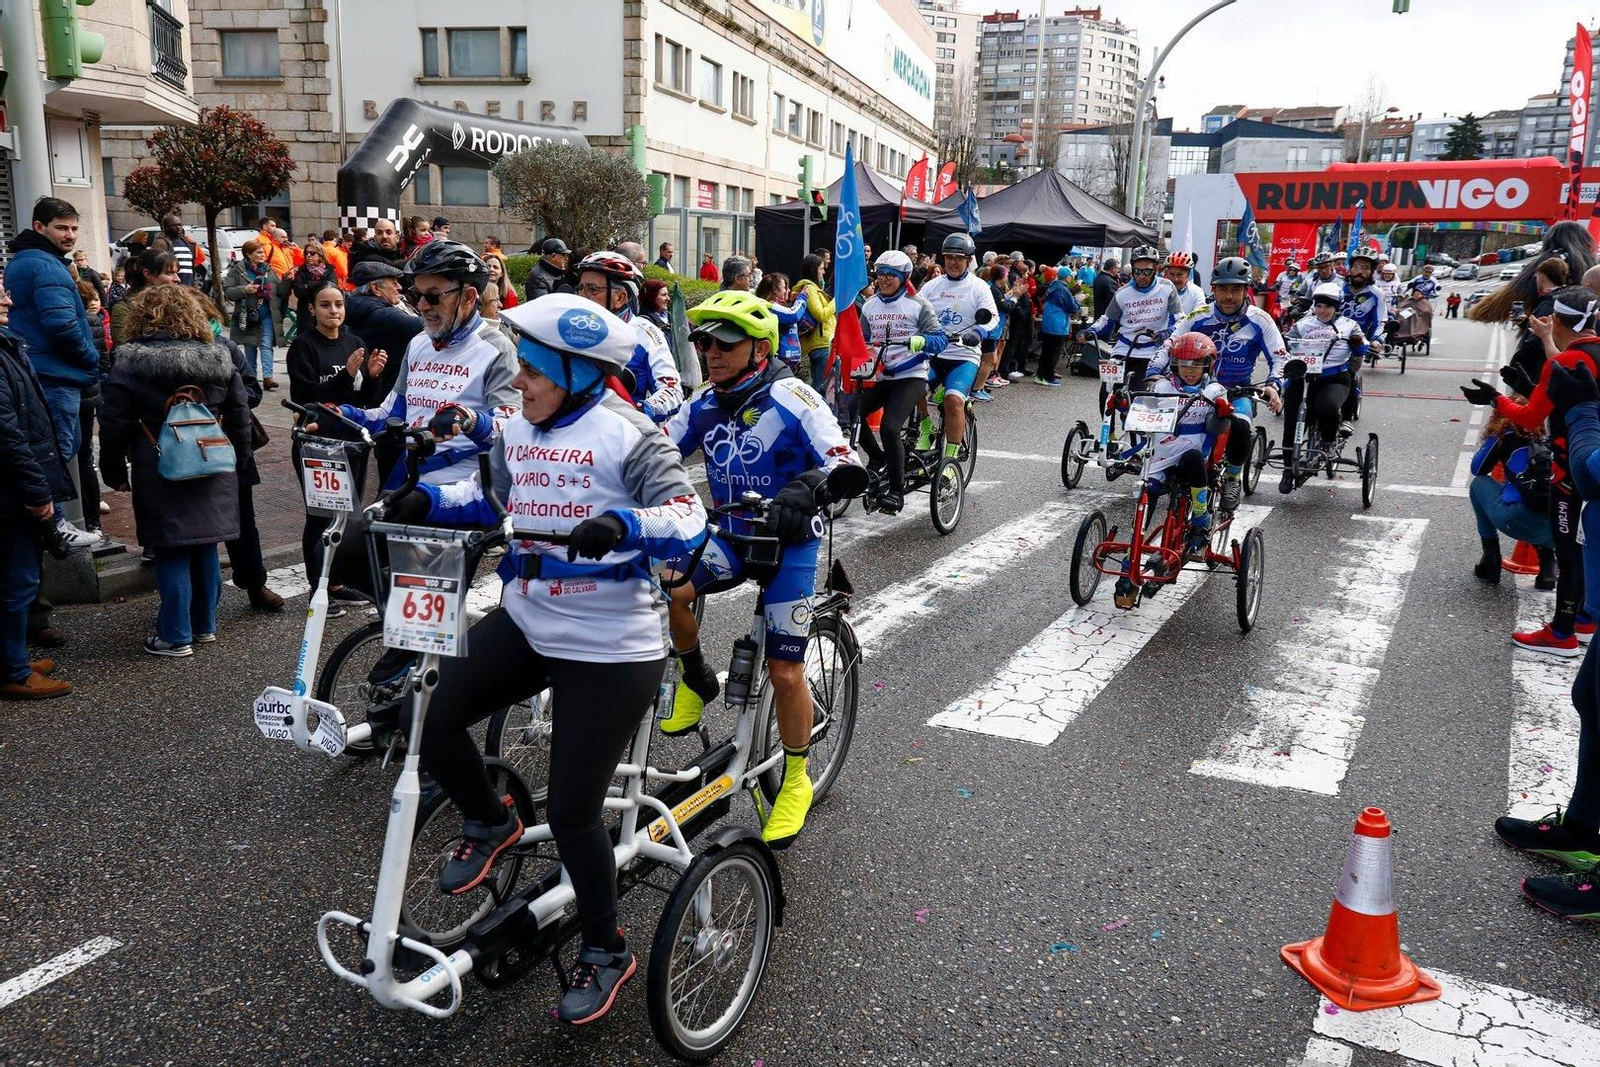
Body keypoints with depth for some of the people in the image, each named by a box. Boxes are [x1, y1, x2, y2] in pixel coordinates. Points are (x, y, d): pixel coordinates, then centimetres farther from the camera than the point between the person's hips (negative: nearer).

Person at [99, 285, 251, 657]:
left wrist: (115, 472, 6)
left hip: (160, 473, -4)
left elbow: (114, 425, -5)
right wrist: (238, 462, 18)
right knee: (205, 547, 13)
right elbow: (240, 417, 9)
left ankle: (176, 637, 6)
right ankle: (205, 626, 23)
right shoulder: (219, 360, 4)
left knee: (171, 554, 1)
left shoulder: (130, 365, -6)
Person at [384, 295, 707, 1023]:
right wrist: (430, 500, 3)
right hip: (526, 623, 7)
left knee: (570, 813, -2)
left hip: (610, 648, -7)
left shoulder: (625, 435, -14)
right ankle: (489, 823, 24)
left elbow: (688, 518, -24)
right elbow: (492, 502, 21)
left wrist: (622, 525, -42)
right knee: (431, 717, -9)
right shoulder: (518, 430, 6)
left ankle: (606, 951, 26)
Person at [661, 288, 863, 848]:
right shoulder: (705, 406, 0)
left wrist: (808, 489, -45)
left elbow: (848, 465, -25)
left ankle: (795, 781, 19)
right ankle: (696, 679, 7)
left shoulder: (791, 399, -18)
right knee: (663, 588, -23)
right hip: (731, 534, 5)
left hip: (789, 540, -5)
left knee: (785, 672, -5)